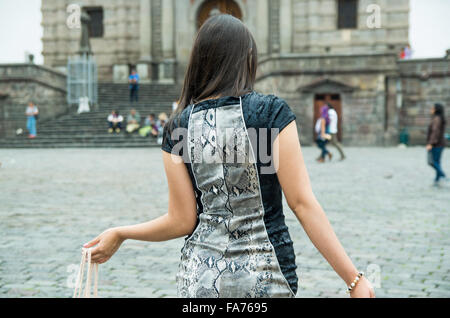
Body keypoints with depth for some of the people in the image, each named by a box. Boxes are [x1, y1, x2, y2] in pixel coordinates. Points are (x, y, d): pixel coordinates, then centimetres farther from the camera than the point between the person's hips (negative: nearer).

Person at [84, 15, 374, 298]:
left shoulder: (178, 128, -2)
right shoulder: (272, 112, -9)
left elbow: (182, 221, -1)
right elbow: (303, 203, -13)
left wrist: (119, 234, 15)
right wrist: (354, 279, -8)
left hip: (201, 277, 2)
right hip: (266, 274, -2)